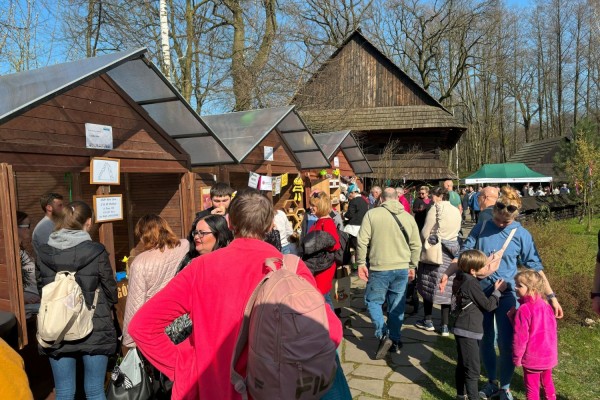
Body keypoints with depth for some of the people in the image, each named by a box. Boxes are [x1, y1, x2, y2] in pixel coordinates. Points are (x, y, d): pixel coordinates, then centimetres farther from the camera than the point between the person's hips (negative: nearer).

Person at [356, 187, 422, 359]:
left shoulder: (372, 214, -7)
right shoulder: (408, 217, 5)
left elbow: (362, 241, -11)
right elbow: (416, 245, 9)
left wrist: (361, 263, -2)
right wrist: (412, 266, 19)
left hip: (380, 269, -4)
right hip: (402, 269, 4)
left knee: (373, 301, 12)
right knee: (397, 305, 14)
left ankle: (383, 335, -2)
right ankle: (395, 341, 21)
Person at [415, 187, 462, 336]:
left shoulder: (436, 208, -10)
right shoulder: (456, 211, 9)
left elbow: (425, 232, -10)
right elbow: (456, 231, 11)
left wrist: (422, 243, 7)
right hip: (452, 251, 6)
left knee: (429, 285, 8)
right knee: (447, 287, 6)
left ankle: (427, 321, 18)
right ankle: (445, 326, 9)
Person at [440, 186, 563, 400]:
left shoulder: (521, 234, -6)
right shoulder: (481, 228, -2)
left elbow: (535, 267, -2)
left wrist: (551, 296, -7)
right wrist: (447, 273, -11)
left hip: (506, 294, -2)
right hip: (480, 292, 2)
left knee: (506, 343, -1)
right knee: (485, 341, 13)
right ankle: (492, 382, 33)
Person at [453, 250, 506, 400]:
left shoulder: (465, 280, 9)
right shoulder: (471, 283, -19)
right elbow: (488, 305, -13)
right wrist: (497, 291, -1)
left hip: (463, 331, 10)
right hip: (468, 332, -10)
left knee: (463, 365, 19)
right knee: (473, 369, -4)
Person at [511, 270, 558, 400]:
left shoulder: (524, 309, -22)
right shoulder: (546, 306, -2)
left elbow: (520, 337, -20)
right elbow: (552, 330, 9)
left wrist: (517, 358, -8)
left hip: (532, 358, -7)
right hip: (549, 355, 7)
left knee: (532, 387, 7)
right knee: (547, 382, 25)